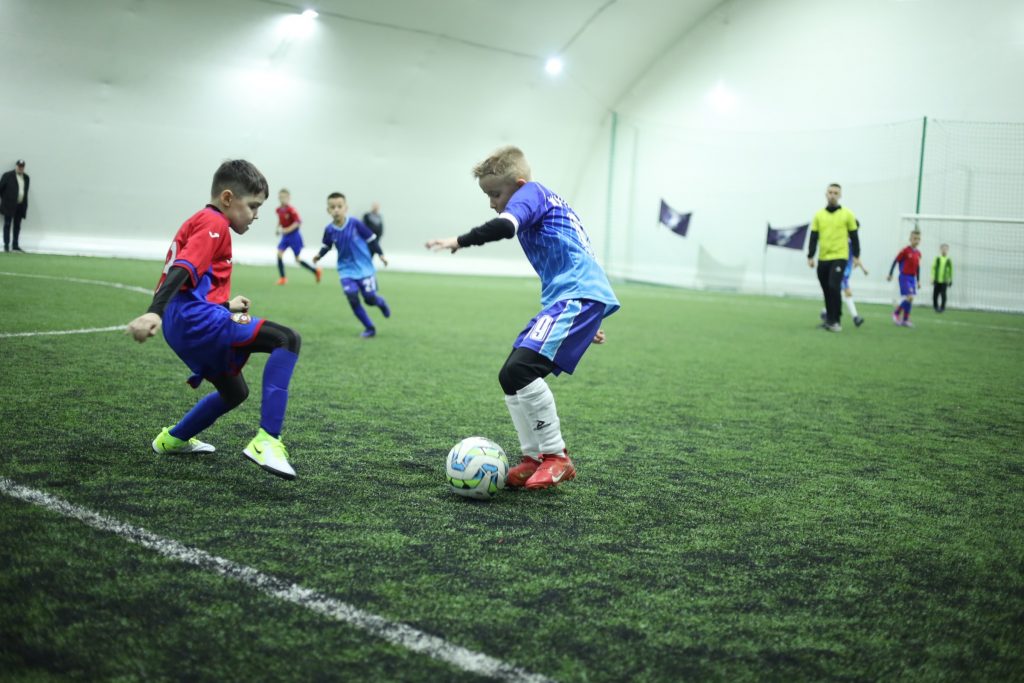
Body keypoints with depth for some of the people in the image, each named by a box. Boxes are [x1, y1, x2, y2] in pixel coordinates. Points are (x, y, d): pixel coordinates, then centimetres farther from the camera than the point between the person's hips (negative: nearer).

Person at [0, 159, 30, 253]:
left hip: (20, 206, 4)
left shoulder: (26, 177, 9)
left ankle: (15, 245, 15)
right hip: (9, 205, -4)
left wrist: (25, 205, 9)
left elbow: (26, 191, 11)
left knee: (17, 226, 9)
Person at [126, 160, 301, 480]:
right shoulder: (214, 224, -5)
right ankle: (266, 441, -31)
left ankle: (173, 439, 41)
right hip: (194, 317, -11)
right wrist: (154, 313, -33)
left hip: (183, 326, 11)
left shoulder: (198, 222, 27)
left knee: (235, 392, 26)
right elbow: (181, 270, -21)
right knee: (287, 339, -21)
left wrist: (226, 306, 30)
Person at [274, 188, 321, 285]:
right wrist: (278, 228, 6)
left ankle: (316, 271, 18)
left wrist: (287, 230, -26)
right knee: (279, 253, -10)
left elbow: (298, 222, -22)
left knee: (298, 259, 1)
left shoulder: (291, 209, -19)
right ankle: (282, 278, -3)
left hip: (294, 236, -6)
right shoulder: (279, 210, 2)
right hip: (285, 236, 6)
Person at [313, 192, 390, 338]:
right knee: (352, 298, -13)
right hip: (346, 269, 2)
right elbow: (327, 246, 9)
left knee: (370, 298, -4)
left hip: (364, 267, -2)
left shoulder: (355, 223, -17)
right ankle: (369, 328, 2)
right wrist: (319, 255, -6)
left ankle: (381, 302, 36)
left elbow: (371, 238, -7)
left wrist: (380, 254, -5)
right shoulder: (329, 230, -9)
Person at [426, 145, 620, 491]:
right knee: (511, 376, 7)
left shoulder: (531, 193, -2)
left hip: (579, 295, -11)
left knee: (521, 369, -22)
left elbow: (503, 227, -26)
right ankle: (535, 458, 11)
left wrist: (459, 241, -17)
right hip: (566, 297, 11)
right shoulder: (547, 203, 28)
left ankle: (556, 456, -10)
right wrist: (586, 322, 37)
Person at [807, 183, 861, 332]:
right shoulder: (819, 215, 7)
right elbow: (814, 238, 7)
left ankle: (834, 321, -9)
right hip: (823, 259, 3)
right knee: (826, 291, 8)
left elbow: (854, 237, 4)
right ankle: (829, 319, 21)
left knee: (834, 287, -17)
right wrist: (810, 257, 1)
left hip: (839, 257, -3)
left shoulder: (847, 214, 1)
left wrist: (856, 256, 0)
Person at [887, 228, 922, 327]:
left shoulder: (918, 253, 8)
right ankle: (896, 313, 4)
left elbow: (918, 267, 16)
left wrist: (918, 280, 17)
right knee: (910, 298, -16)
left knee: (910, 300, 5)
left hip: (912, 278, 6)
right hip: (904, 277, -6)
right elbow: (895, 261, -6)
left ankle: (905, 320, 12)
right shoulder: (905, 250, -11)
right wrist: (890, 274, -6)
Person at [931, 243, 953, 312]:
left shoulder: (949, 260, 3)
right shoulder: (937, 259, 4)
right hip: (937, 280, 1)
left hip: (944, 281, -1)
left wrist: (950, 280, 9)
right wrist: (933, 278, 0)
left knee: (943, 295, -4)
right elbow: (933, 268, 5)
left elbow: (950, 270, 9)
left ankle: (942, 307, 6)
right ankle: (935, 307, 19)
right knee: (935, 294, 2)